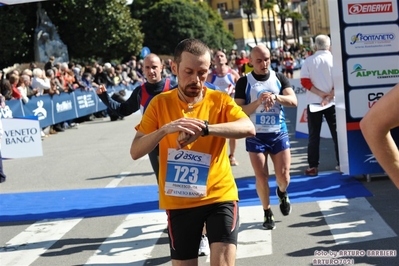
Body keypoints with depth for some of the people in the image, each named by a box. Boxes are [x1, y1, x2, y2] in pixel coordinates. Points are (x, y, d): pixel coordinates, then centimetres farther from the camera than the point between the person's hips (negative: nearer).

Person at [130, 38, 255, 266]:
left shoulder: (220, 100, -3)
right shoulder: (160, 103, -1)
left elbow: (249, 128, -21)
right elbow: (136, 152, -7)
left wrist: (204, 128, -33)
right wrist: (165, 129, -25)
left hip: (220, 195, -1)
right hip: (178, 202, 1)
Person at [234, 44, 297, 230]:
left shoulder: (279, 78, 3)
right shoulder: (244, 82, -3)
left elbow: (293, 101, -8)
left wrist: (275, 97, -25)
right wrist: (258, 102, -22)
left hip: (279, 133, 1)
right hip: (256, 136, -1)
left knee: (283, 175, 0)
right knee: (261, 177, -3)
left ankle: (282, 193, 35)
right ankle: (267, 213, 15)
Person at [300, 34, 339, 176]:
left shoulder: (308, 61, 1)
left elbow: (305, 82, -9)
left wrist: (320, 93, -12)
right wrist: (329, 95, -11)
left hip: (314, 102, 0)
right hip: (332, 102, 0)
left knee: (314, 135, 4)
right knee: (337, 133, 9)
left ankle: (313, 166, 2)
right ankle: (341, 163, 10)